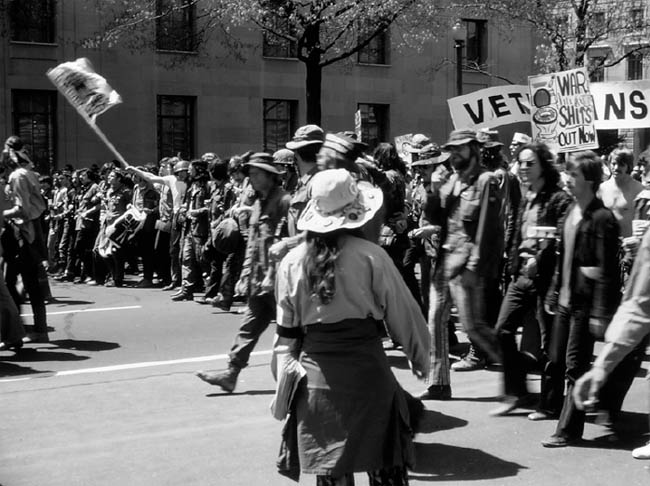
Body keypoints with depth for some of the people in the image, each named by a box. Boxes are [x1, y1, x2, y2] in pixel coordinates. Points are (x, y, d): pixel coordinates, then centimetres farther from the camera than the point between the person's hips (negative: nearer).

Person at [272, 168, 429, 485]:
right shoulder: (371, 256, -10)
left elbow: (286, 332, 5)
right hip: (366, 368, -2)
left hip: (316, 374, 3)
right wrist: (420, 357, 14)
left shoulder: (292, 262, -2)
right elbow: (402, 312, -1)